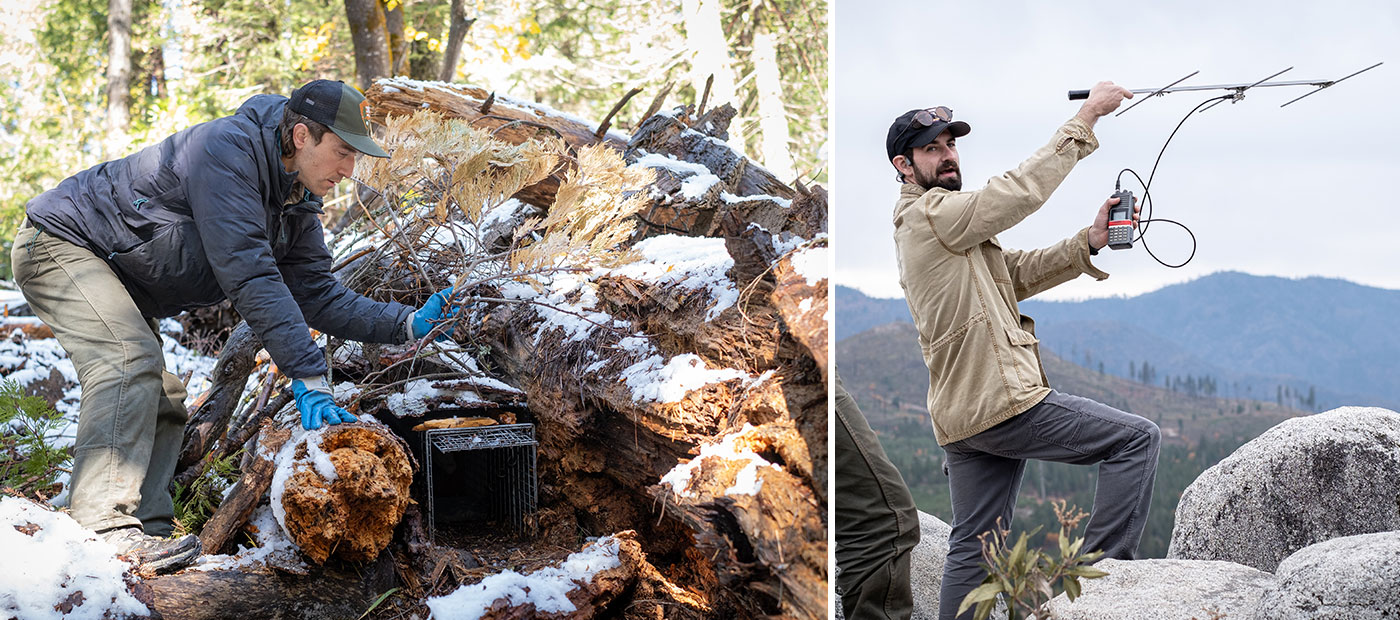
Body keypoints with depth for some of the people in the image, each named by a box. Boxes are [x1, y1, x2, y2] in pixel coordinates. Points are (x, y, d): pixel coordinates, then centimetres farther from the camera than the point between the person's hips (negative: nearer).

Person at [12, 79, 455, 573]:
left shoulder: (297, 203, 0)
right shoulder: (226, 149, -30)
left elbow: (317, 295, -1)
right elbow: (249, 276, -37)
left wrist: (409, 323, -13)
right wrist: (307, 377, -40)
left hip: (114, 277, 10)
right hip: (60, 241, -10)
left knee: (162, 402, 4)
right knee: (130, 359, -28)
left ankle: (146, 529, 4)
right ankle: (103, 525, -32)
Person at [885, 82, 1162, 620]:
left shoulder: (946, 228, 23)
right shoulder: (928, 214, -8)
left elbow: (1020, 274, 13)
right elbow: (1020, 189, -16)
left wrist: (1090, 241, -2)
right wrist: (1086, 116, -11)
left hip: (964, 414, 10)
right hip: (1001, 401, -10)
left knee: (973, 546, 11)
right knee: (1137, 438, -6)